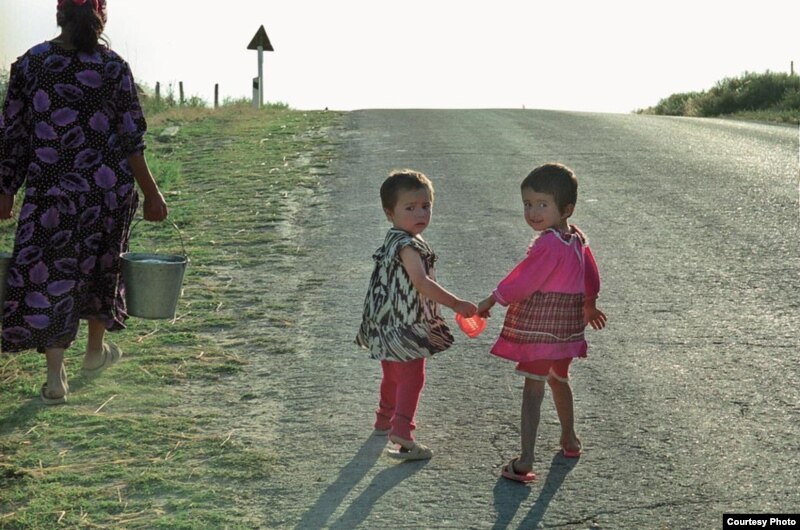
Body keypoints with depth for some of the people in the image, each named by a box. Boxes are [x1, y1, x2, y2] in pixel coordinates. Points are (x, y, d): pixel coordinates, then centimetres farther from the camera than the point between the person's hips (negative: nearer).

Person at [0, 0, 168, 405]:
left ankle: (55, 377, -2)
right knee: (100, 265, 20)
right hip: (107, 188, 0)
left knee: (47, 273, 4)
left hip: (49, 189, 0)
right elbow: (131, 140, -5)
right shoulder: (113, 67, -5)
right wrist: (151, 193, 2)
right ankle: (96, 350, 36)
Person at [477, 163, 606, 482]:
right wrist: (589, 307, 34)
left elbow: (522, 281, -20)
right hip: (567, 326, 9)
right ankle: (569, 439, 43)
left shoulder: (548, 244, -23)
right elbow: (591, 278, 17)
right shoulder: (578, 240, 4)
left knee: (533, 388, -6)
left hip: (537, 327, -8)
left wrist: (489, 302, -7)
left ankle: (525, 461, -8)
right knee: (559, 380, 27)